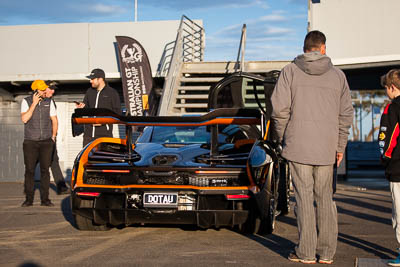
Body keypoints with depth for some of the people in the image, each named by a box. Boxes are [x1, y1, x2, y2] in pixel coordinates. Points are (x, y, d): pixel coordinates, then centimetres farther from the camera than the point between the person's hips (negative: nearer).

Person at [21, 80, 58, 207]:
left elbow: (54, 120, 12)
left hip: (46, 142, 2)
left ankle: (45, 199, 4)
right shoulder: (26, 101, -2)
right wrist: (34, 103, -16)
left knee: (45, 170, -1)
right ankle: (29, 199, 6)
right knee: (29, 170, -1)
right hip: (30, 142, -2)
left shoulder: (49, 102, 6)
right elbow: (24, 119, -16)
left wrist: (53, 137, 8)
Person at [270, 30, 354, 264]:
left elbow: (280, 108, -6)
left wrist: (281, 138, 7)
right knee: (325, 197, 10)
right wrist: (340, 146, 14)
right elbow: (346, 113, 7)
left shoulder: (290, 72, 0)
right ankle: (327, 252, 14)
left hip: (298, 145, -2)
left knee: (304, 196, 2)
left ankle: (306, 252, 5)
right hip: (327, 148, 2)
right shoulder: (337, 75, 7)